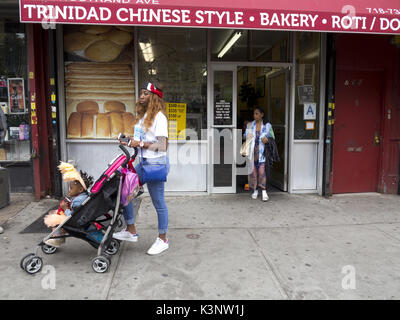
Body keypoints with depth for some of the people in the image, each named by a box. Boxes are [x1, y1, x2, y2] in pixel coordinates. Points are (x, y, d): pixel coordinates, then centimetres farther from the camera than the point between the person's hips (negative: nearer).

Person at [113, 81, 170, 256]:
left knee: (158, 202, 2)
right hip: (144, 162, 9)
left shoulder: (159, 117, -14)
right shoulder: (143, 115, 14)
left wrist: (140, 144, -19)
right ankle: (131, 231, 23)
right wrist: (130, 142, 4)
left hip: (156, 163, -9)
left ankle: (163, 239, 19)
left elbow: (162, 146, -20)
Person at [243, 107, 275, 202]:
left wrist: (267, 139, -12)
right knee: (253, 170, 4)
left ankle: (264, 192, -6)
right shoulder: (250, 125, 11)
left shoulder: (267, 125, 5)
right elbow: (245, 136, 13)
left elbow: (272, 137, 10)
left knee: (262, 171, -11)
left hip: (262, 152, -2)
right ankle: (255, 190, 18)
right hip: (252, 151, 2)